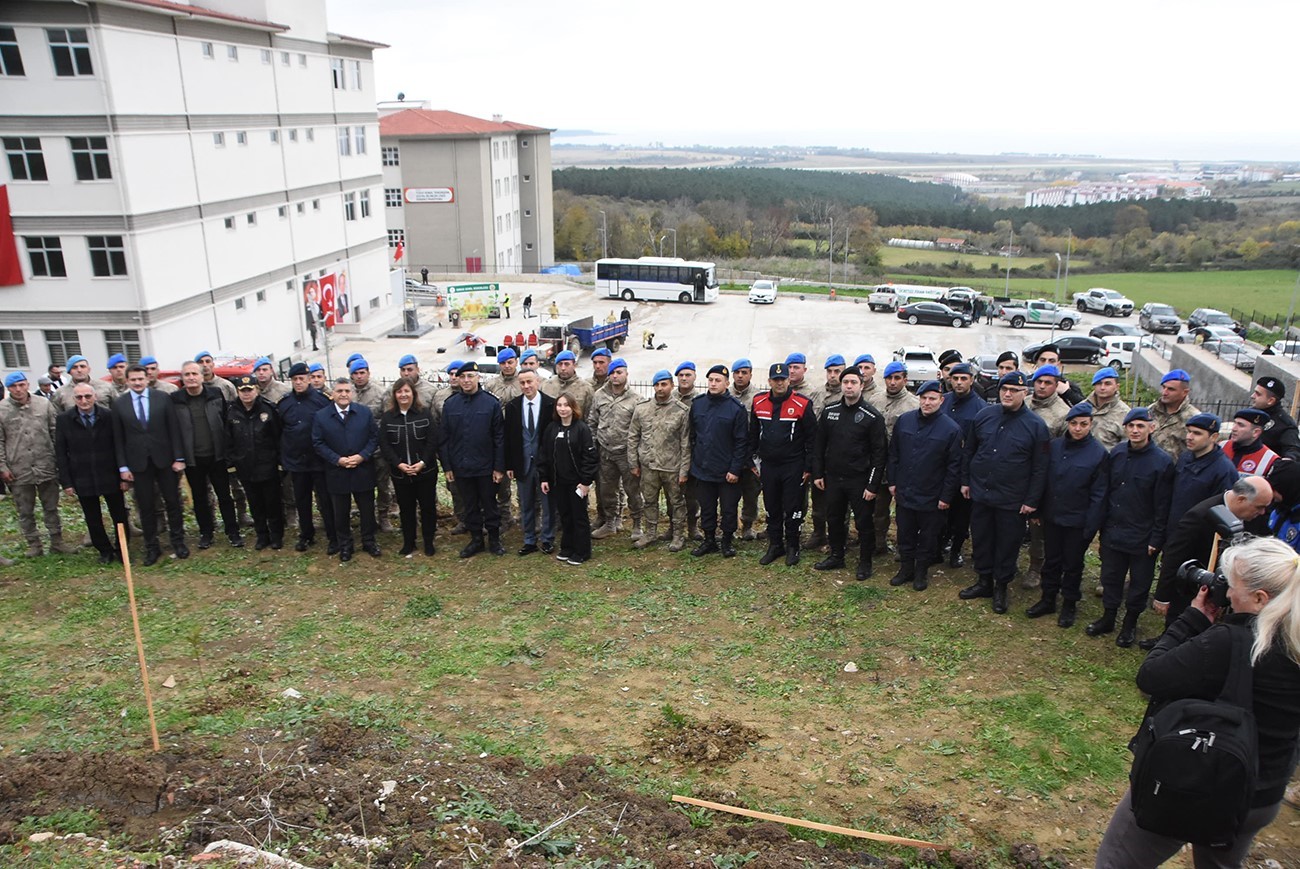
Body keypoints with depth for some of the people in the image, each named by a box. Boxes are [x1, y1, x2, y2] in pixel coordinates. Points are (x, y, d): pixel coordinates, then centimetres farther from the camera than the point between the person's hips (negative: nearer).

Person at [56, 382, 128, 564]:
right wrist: (66, 481, -3)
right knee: (93, 520, 11)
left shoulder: (108, 417, -5)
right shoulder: (64, 420, -2)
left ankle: (122, 550, 23)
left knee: (119, 516, 7)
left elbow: (119, 447, -1)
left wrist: (124, 476, -3)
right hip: (82, 479, 1)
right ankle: (104, 551, 25)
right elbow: (60, 453, 1)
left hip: (110, 477, -1)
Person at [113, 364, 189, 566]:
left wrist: (179, 458, -5)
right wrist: (123, 466, -1)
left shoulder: (163, 398, -1)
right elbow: (118, 438, 3)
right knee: (145, 507, 7)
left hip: (164, 459, 0)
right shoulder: (119, 404, 2)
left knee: (173, 502, 7)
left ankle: (178, 542, 20)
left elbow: (174, 429, -1)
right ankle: (151, 547, 17)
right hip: (138, 462, 0)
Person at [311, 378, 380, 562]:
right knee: (341, 512, 10)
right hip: (336, 473, -1)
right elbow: (318, 443, -4)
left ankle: (369, 541, 26)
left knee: (367, 509, 10)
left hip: (363, 470, 1)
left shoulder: (365, 412, 1)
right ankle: (344, 545, 23)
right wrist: (337, 459, -15)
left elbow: (374, 437, 1)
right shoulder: (320, 416, -3)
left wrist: (362, 456, -13)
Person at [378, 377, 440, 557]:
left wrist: (422, 463, -16)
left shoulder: (425, 414, -2)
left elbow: (433, 440, -7)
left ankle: (428, 542, 20)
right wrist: (399, 464, -14)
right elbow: (384, 444, -3)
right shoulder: (387, 417, 2)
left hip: (425, 471, -1)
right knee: (405, 508, 10)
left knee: (428, 506, 6)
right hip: (400, 473, 1)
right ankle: (408, 543, 22)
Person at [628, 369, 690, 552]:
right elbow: (633, 437, 8)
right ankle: (650, 533, 27)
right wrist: (634, 464, 6)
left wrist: (684, 470, -7)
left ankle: (677, 535, 22)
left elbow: (686, 444, -5)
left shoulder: (682, 411, -7)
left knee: (676, 502, 8)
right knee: (649, 501, 13)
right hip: (648, 466, 3)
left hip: (672, 467, -3)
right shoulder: (642, 409, 2)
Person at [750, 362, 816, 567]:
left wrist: (808, 467, -6)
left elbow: (812, 438, -5)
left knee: (793, 510, 4)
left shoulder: (802, 404, -9)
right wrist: (753, 461, 10)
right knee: (772, 509, 12)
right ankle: (775, 546, 25)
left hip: (793, 466, -3)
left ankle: (792, 547, 19)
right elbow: (753, 434, 12)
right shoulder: (758, 402, 2)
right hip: (768, 466, 4)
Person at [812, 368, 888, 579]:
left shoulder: (873, 416, -9)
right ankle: (836, 556, 32)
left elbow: (879, 453, -9)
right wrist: (817, 473, 5)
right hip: (833, 478, 4)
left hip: (859, 480, -4)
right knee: (834, 519, 15)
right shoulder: (829, 411, 3)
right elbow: (819, 445, 10)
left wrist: (873, 485, -12)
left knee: (863, 522, 6)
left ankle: (865, 562, 21)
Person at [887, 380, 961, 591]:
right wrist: (892, 482, 6)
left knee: (927, 539, 11)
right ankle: (906, 569, 31)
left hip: (931, 498, -3)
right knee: (905, 535, 15)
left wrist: (946, 496, -8)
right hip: (904, 492, 3)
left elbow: (954, 466, -8)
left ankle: (921, 572, 28)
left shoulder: (951, 429, -11)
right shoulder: (904, 421, 0)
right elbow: (893, 453, 8)